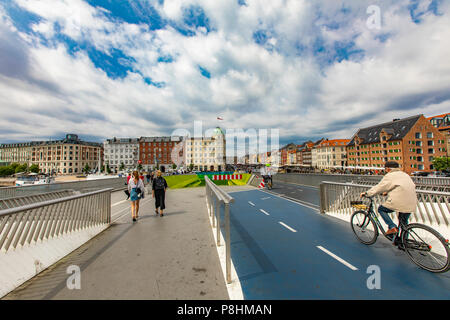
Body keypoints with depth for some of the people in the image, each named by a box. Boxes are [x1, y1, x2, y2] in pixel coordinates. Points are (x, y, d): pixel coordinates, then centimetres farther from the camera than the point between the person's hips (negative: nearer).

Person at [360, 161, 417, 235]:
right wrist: (387, 192, 39)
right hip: (411, 204, 8)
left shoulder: (389, 176, -5)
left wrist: (366, 193, 5)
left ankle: (392, 227, 0)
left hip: (399, 202, -8)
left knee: (381, 209, 13)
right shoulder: (405, 175, 20)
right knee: (404, 222, 21)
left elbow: (379, 187, -4)